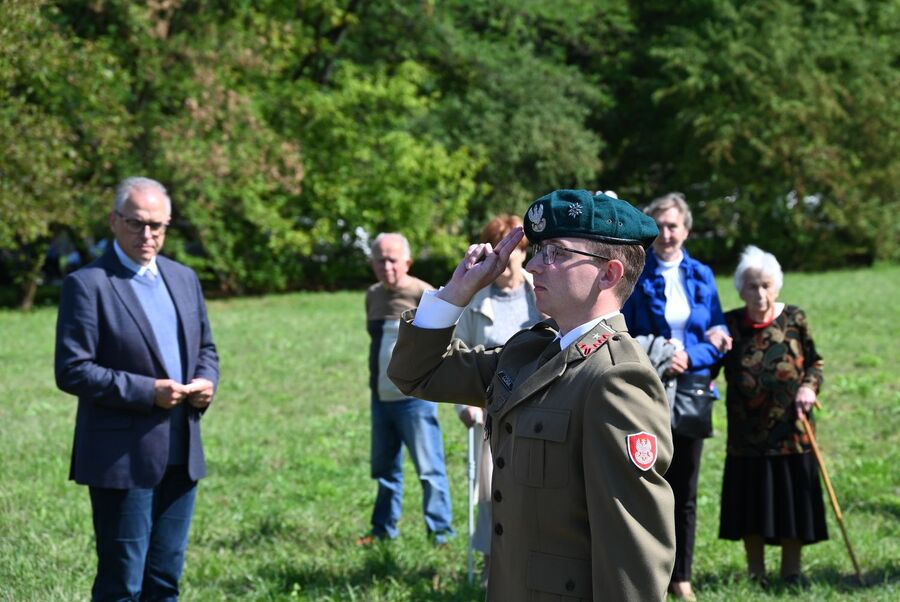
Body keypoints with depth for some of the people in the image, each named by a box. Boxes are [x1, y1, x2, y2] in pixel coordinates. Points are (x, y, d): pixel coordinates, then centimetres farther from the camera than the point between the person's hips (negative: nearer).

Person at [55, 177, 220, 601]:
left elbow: (205, 348, 22)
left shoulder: (184, 279, 12)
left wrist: (206, 382, -1)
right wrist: (147, 391, -19)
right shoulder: (87, 285, -9)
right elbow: (71, 371, -14)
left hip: (180, 455, 6)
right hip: (123, 458, -6)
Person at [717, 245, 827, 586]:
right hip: (748, 436, 0)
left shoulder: (794, 320, -1)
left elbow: (815, 362, 8)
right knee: (751, 504, 7)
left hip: (790, 431, 0)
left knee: (792, 499, 6)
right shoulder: (729, 324, -2)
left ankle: (791, 571, 21)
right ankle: (756, 574, 22)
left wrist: (809, 386, -10)